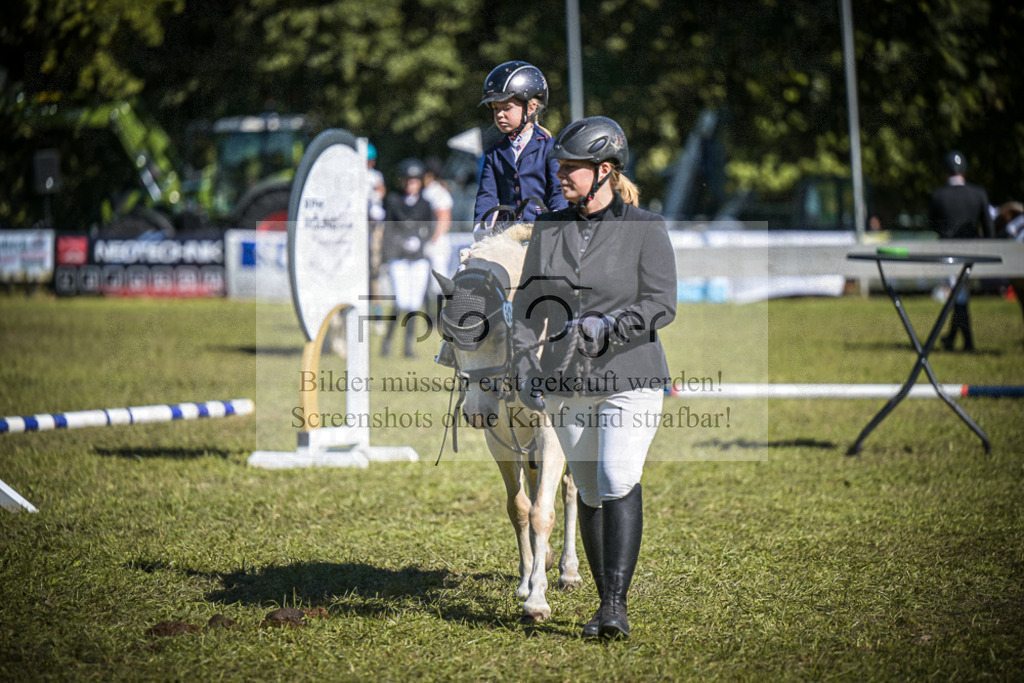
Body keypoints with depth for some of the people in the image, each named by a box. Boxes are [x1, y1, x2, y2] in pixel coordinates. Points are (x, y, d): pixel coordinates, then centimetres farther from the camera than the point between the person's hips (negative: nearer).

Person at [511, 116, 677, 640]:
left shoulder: (645, 229, -3)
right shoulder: (549, 228, 9)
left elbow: (661, 305, -9)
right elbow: (528, 300, 12)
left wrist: (606, 327, -24)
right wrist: (525, 364, -1)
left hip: (630, 379, -4)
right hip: (568, 383, 4)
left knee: (618, 480, -18)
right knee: (589, 490, 7)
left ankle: (616, 604, -19)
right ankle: (605, 603, 17)